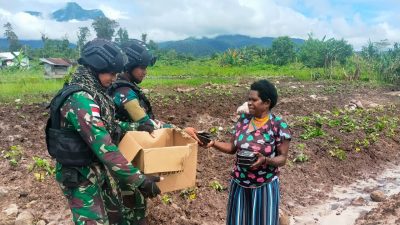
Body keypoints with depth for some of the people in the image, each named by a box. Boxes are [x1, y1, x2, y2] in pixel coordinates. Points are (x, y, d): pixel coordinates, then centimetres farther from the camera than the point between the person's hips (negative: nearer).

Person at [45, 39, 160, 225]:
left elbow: (108, 127, 15)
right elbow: (104, 147, -33)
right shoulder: (80, 99, -28)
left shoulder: (94, 92, 2)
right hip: (79, 176, -9)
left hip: (96, 169, 9)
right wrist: (138, 180, -32)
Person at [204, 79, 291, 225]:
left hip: (264, 186, -4)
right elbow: (232, 147, 4)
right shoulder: (243, 119, -1)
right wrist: (213, 143, -11)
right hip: (239, 183, 4)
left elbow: (282, 158, -9)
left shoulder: (279, 126, -14)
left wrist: (265, 160, -28)